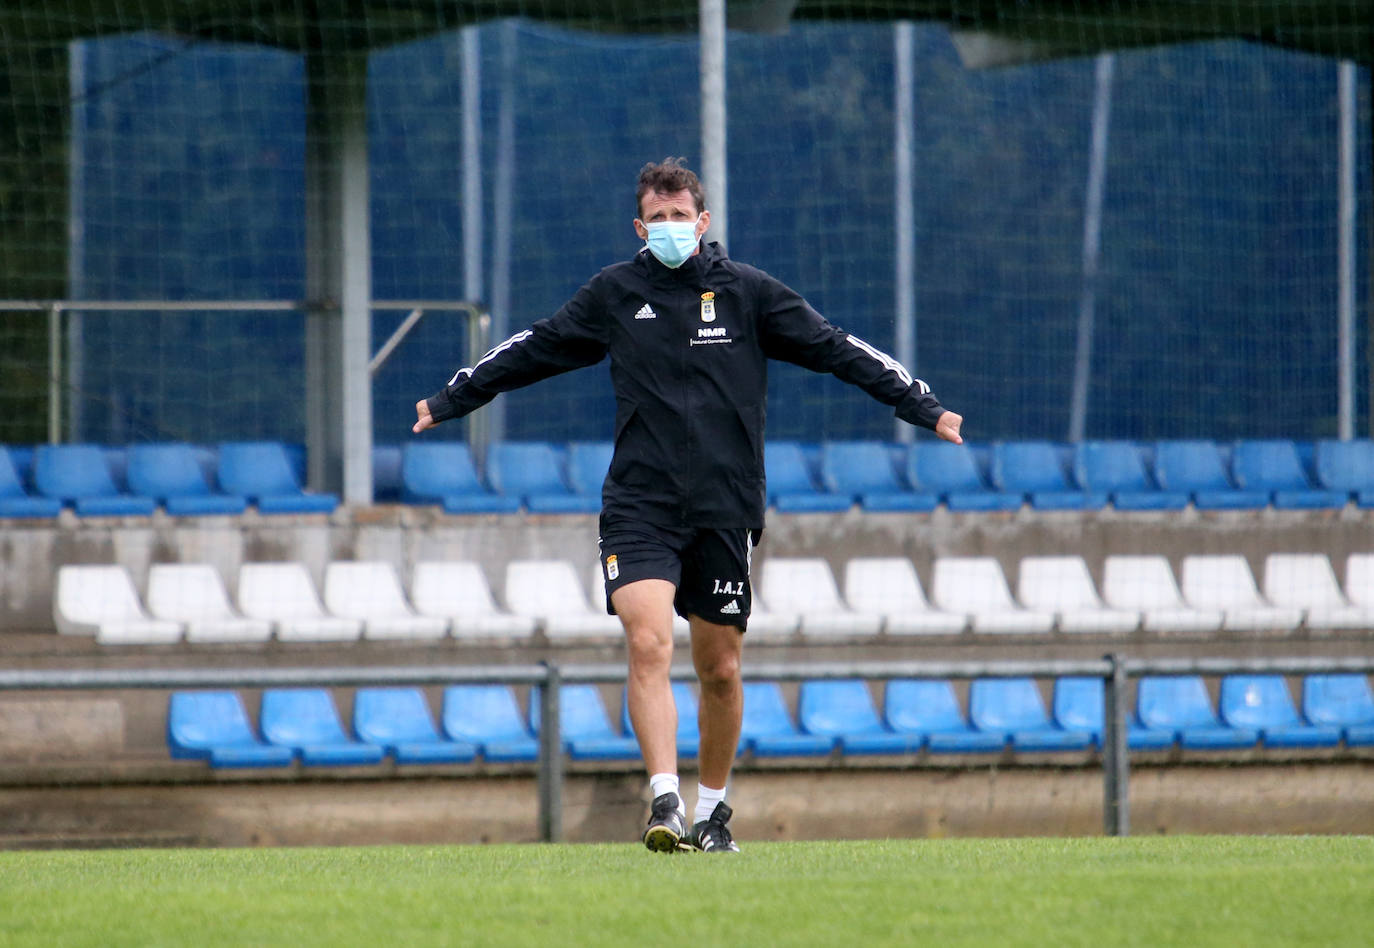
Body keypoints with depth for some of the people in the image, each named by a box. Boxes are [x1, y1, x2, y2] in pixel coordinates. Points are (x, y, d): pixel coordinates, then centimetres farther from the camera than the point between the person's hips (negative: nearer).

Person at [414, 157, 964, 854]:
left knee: (720, 669, 6)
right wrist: (448, 401, 23)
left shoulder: (747, 292, 3)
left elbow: (837, 351, 7)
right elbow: (532, 351, 18)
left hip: (726, 508, 1)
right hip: (639, 504, -1)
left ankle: (712, 808, 23)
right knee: (648, 644, -19)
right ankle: (665, 802, -24)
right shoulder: (613, 293, 6)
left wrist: (924, 409, 4)